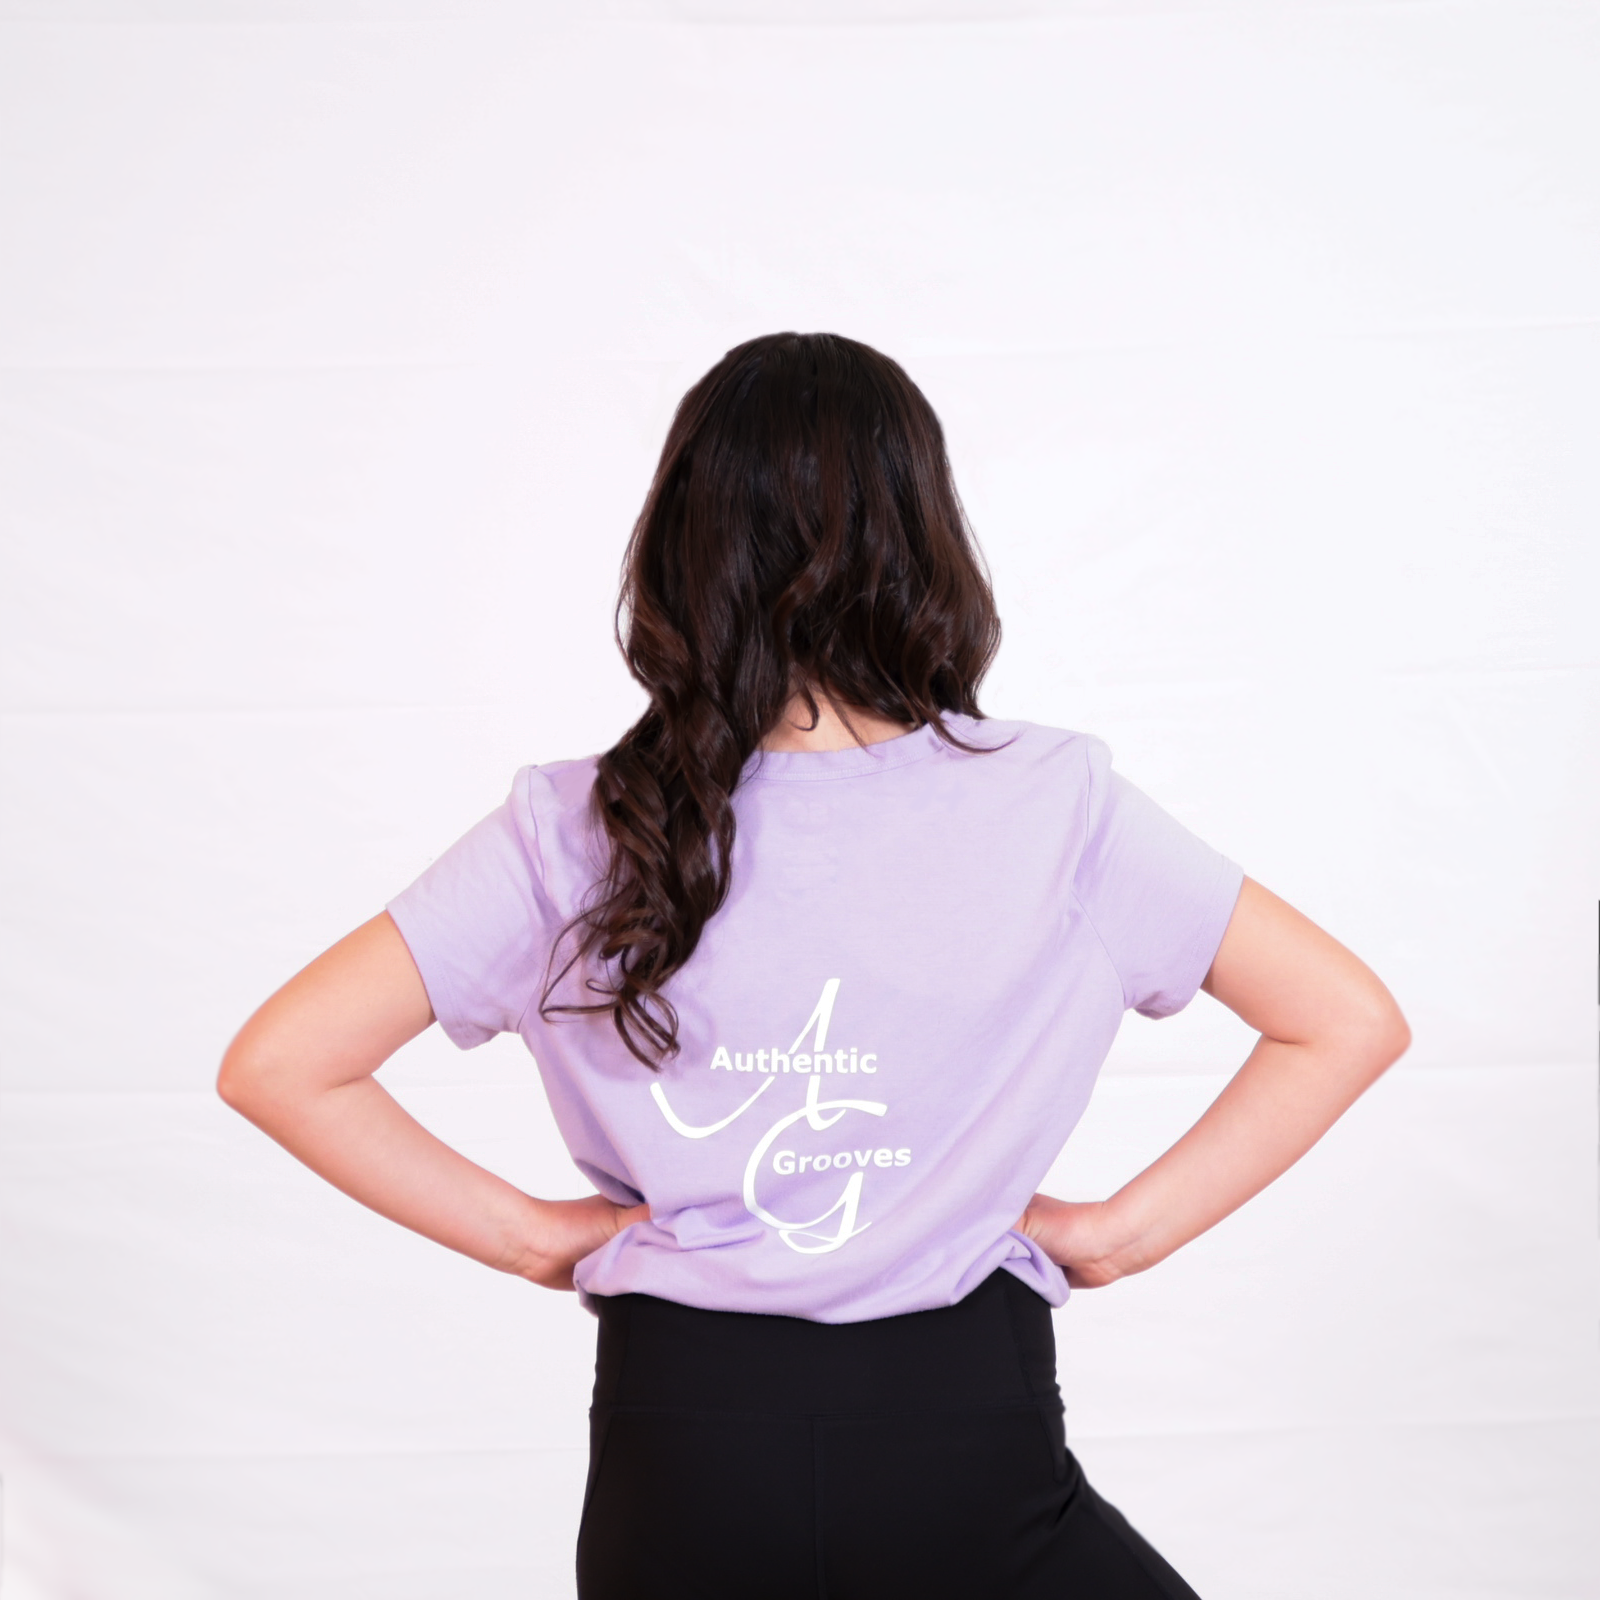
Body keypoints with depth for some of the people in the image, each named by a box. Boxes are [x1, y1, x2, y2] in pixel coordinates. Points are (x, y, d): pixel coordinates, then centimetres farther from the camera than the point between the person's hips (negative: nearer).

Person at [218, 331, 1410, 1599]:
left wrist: (535, 1235, 1)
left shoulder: (572, 836, -7)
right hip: (968, 1437, -1)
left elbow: (277, 1066, -5)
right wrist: (1120, 1232, 0)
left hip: (676, 1463, 2)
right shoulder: (1055, 808, -9)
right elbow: (1352, 1021, -3)